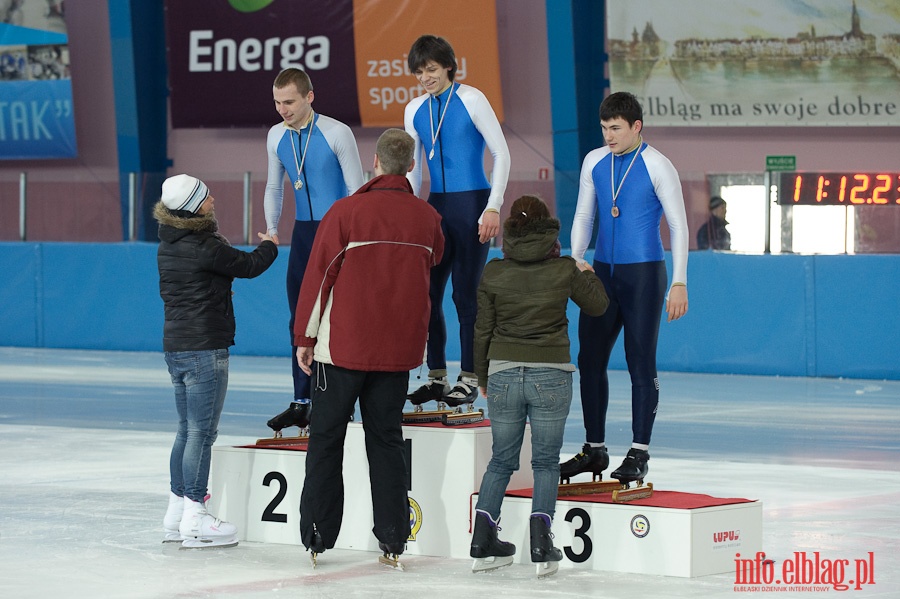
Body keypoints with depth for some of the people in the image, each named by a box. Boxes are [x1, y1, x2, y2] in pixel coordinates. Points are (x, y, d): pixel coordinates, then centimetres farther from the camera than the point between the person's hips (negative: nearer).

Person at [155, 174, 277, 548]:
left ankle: (176, 514, 20)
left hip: (176, 346, 9)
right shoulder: (204, 247, -18)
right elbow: (249, 266, -6)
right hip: (204, 348, -9)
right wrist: (269, 246, 13)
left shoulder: (168, 245, 9)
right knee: (202, 432, -5)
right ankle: (194, 520, -4)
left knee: (187, 430, 16)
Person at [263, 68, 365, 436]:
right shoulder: (276, 137, 4)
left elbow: (357, 191, -9)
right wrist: (272, 230, 6)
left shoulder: (337, 133, -13)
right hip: (303, 231, 6)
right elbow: (274, 187, 18)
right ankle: (301, 403, 9)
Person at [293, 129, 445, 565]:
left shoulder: (347, 212, -11)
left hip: (343, 347, -3)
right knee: (386, 439, 12)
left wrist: (304, 337, 0)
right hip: (399, 348, 3)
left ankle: (317, 537, 5)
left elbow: (319, 275, -8)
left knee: (326, 438, 6)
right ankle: (393, 537, 8)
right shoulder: (427, 218, 1)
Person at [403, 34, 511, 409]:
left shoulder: (471, 100, -8)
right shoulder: (415, 110, 8)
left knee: (466, 294, -4)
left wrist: (493, 208, -14)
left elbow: (501, 154, -8)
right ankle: (437, 378, 14)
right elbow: (412, 169, 16)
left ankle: (469, 381, 3)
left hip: (471, 205, -6)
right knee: (428, 293, 5)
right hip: (436, 205, 6)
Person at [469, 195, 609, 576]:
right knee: (546, 462, 6)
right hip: (551, 374, -2)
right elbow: (598, 305, 12)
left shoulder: (494, 272, 0)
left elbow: (483, 329, 5)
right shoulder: (565, 270, -4)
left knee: (501, 460, 12)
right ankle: (541, 545, -2)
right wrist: (588, 273, 31)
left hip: (504, 373, 2)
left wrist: (483, 377, 17)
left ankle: (483, 543, 11)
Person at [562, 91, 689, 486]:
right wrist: (574, 261, 1)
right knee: (590, 360, 7)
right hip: (603, 272, 6)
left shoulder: (657, 167, -8)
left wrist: (679, 283, -11)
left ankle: (638, 454, 3)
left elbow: (678, 226, -6)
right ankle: (594, 449, 17)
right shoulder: (594, 162, 7)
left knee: (641, 364, -3)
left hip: (643, 275, -6)